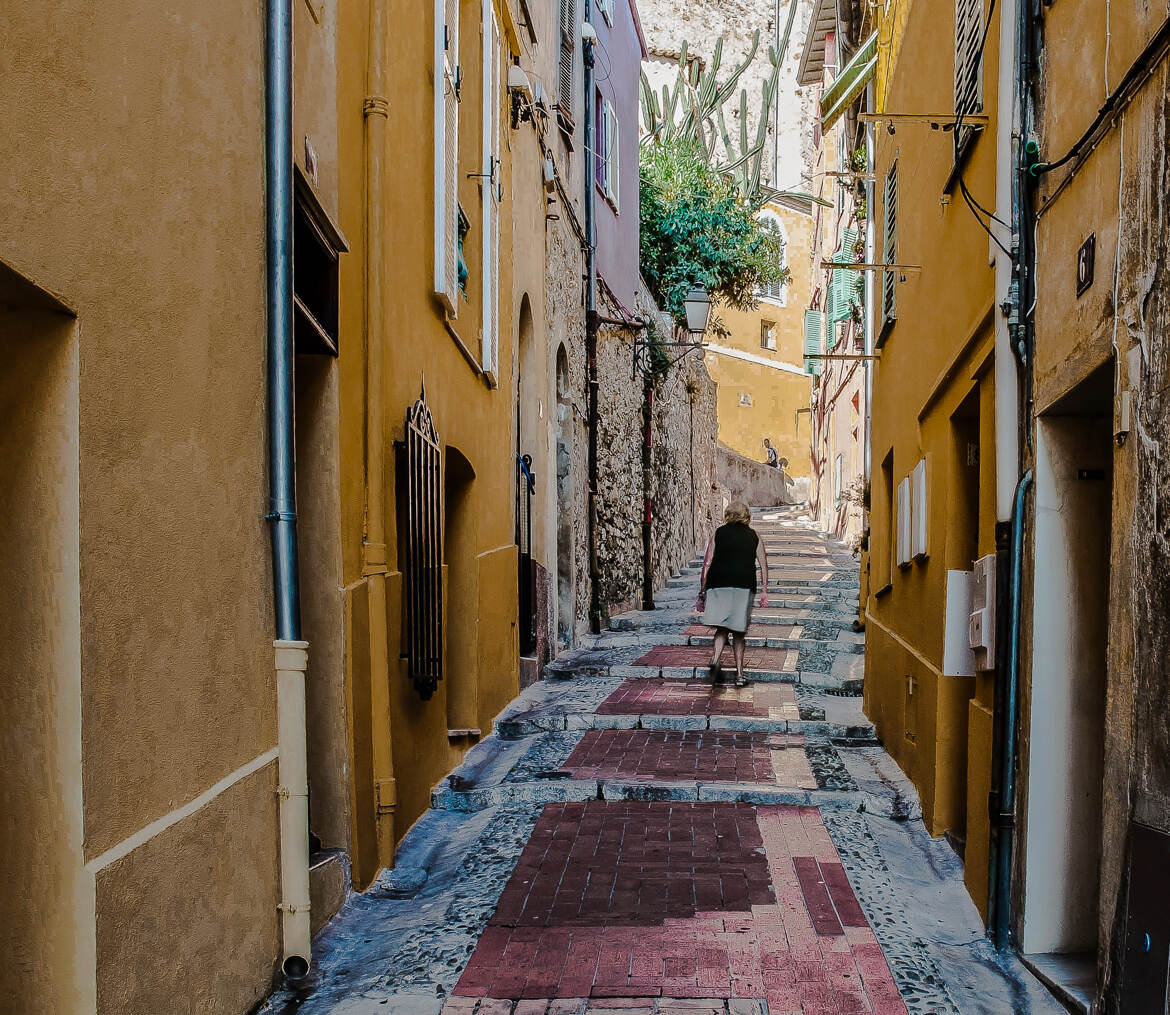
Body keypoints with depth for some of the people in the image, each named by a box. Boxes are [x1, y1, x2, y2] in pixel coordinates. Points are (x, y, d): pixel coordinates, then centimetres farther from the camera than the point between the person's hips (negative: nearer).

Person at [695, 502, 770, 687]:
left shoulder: (718, 533, 10)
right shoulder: (754, 536, 12)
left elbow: (706, 564, 5)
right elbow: (763, 564, 6)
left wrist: (702, 591, 7)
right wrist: (765, 591, 9)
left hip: (718, 584, 0)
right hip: (744, 586, 0)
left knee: (722, 628, 6)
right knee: (738, 631, 9)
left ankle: (716, 660, -20)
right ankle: (739, 674, 7)